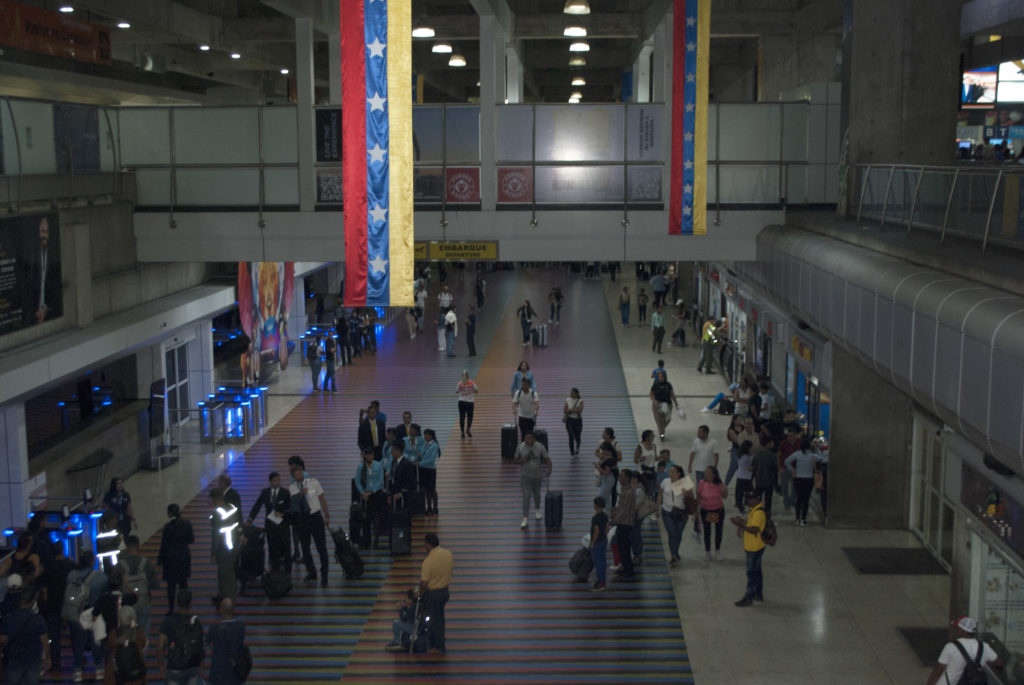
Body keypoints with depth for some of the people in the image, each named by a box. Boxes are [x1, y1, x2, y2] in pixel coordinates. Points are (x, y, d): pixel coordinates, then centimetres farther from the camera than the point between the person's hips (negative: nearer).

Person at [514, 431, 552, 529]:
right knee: (526, 496, -9)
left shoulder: (540, 446, -12)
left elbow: (547, 459, -10)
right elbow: (515, 459, -1)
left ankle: (537, 510, 47)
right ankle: (526, 519, -7)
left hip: (537, 475, 1)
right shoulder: (520, 447, -11)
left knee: (536, 494, 19)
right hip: (525, 476, -1)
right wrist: (522, 461, -23)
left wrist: (549, 469, -27)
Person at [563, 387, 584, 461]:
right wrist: (575, 410, -18)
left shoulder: (580, 401, -7)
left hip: (578, 420, 0)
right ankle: (572, 455, 2)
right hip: (569, 420, 0)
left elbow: (579, 410, -21)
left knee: (577, 437, 10)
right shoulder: (568, 400, -1)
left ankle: (577, 449, 43)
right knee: (571, 437, -5)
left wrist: (570, 410, -19)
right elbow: (565, 411, -8)